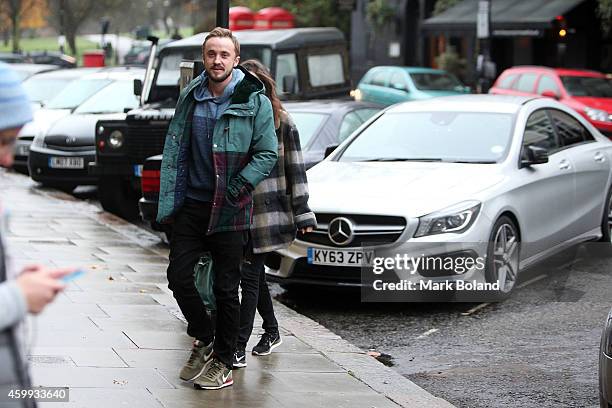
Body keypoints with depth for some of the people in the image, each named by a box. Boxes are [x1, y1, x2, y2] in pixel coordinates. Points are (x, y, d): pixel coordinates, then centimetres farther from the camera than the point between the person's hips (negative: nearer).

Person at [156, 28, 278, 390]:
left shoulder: (255, 102, -6)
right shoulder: (190, 98, 5)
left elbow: (268, 154, -6)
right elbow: (174, 151, 8)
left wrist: (235, 188, -16)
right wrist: (167, 203, 3)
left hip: (230, 211, -4)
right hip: (191, 204, 4)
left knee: (226, 288, 3)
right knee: (179, 277, 3)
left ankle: (223, 363, 15)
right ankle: (205, 340, 25)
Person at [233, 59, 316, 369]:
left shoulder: (282, 123, -2)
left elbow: (295, 169, 0)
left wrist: (302, 213, -4)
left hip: (269, 212, -4)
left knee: (251, 276, -7)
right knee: (255, 274, 14)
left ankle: (239, 346, -7)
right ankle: (272, 331, 32)